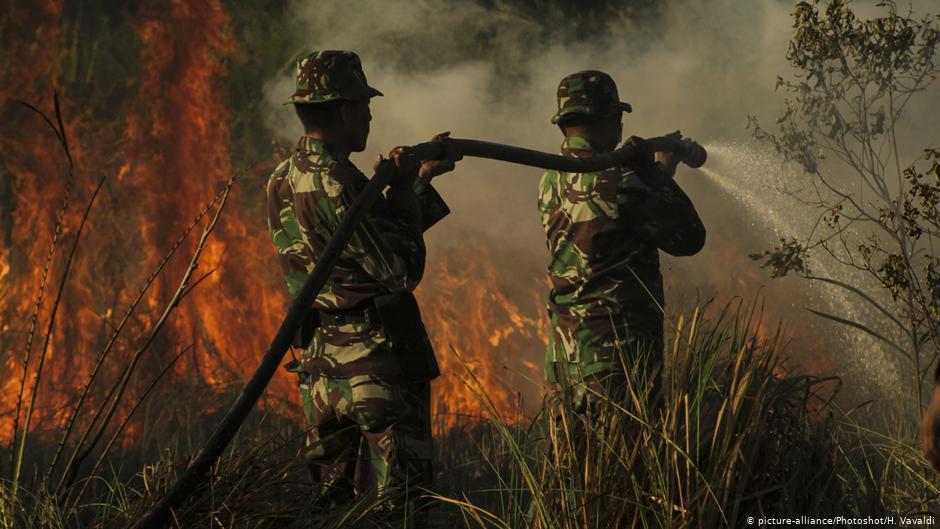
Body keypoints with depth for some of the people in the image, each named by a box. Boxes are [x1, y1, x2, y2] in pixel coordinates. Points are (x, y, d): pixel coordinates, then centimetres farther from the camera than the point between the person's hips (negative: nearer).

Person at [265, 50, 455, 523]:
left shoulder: (282, 181, 9)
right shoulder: (336, 183, -20)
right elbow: (402, 269, -17)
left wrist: (417, 179, 13)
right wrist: (405, 190, -8)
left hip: (319, 361, 9)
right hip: (376, 360, -9)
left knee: (333, 493, 15)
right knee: (402, 496, -3)